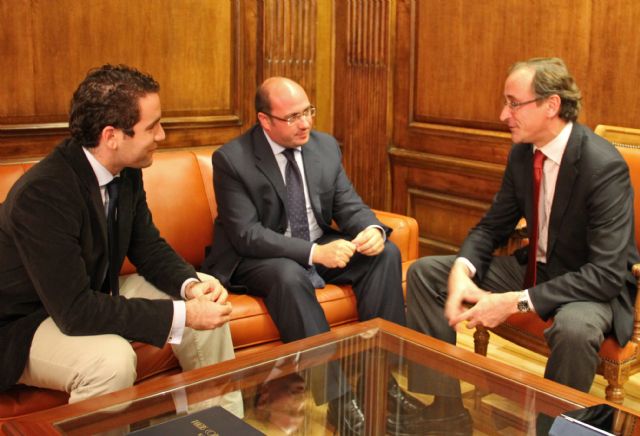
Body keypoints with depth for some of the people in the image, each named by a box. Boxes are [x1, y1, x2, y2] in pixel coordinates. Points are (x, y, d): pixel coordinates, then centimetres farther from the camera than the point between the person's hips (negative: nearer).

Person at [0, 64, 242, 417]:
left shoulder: (126, 171, -8)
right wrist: (182, 315, -32)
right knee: (111, 359, -36)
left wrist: (190, 285, -17)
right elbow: (74, 310, -34)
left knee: (209, 308, -2)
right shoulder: (43, 192, -32)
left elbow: (149, 247, 4)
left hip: (90, 298, 8)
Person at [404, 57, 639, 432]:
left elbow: (607, 273, -28)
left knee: (574, 328, -42)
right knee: (424, 272, -1)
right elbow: (493, 226, 5)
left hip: (595, 285, -7)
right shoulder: (522, 152, -4)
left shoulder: (604, 165, -25)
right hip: (534, 268, 7)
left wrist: (517, 302, -33)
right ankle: (446, 404, 2)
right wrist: (462, 270, -17)